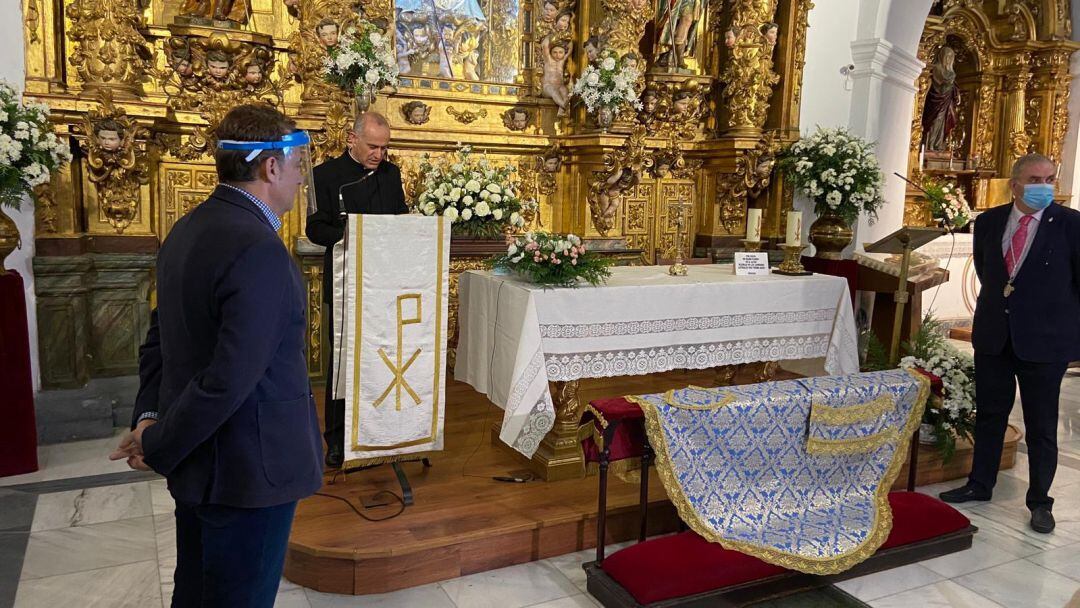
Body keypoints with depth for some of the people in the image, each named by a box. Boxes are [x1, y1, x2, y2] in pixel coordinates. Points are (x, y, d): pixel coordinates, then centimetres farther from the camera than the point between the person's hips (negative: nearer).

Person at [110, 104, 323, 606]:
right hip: (249, 470, -9)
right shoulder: (259, 250, -25)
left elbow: (159, 337, 11)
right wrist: (157, 448, -14)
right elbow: (231, 378, -27)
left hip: (197, 463, 9)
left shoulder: (186, 231, 5)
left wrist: (149, 415, 2)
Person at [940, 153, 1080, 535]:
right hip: (993, 336, 4)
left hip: (1044, 339, -4)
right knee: (989, 414, 15)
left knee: (1041, 425, 7)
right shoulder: (988, 222, 3)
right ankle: (979, 485, 29)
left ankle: (1040, 501, 21)